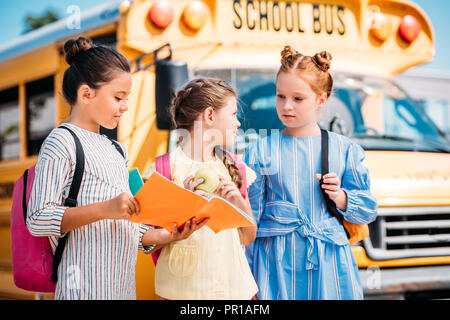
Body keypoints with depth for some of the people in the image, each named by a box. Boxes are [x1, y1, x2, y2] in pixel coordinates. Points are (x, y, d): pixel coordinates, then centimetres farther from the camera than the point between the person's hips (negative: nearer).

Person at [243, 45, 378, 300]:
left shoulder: (344, 149, 6)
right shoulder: (260, 152, 3)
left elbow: (368, 211, 11)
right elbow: (249, 215, 6)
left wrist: (341, 197, -9)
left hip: (328, 262, 1)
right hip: (276, 261, -1)